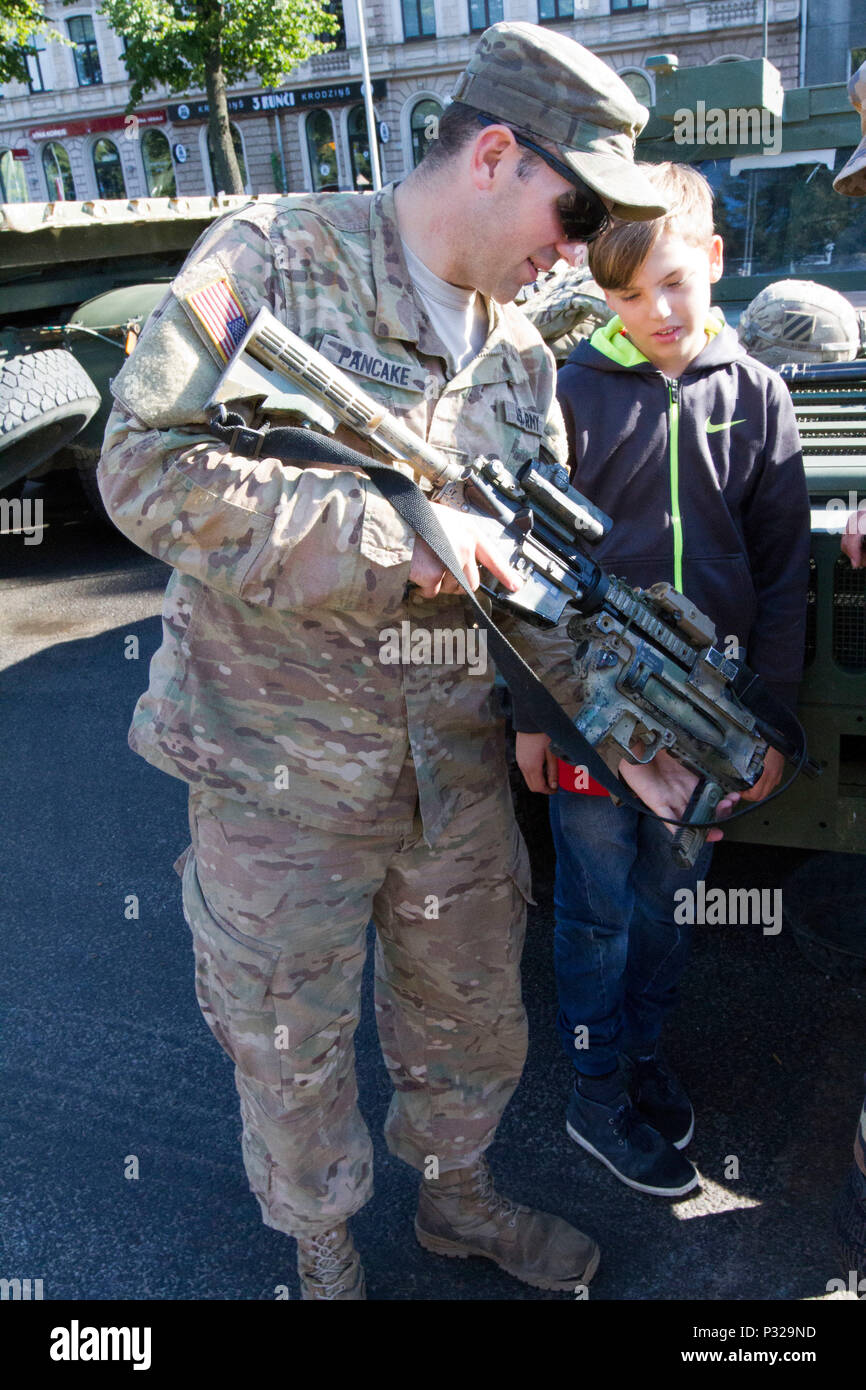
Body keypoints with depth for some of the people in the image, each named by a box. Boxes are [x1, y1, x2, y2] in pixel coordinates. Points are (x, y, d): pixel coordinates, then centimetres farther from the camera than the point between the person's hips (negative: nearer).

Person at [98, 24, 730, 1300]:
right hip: (280, 776, -5)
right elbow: (148, 466, -21)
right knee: (291, 1048, 15)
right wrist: (391, 533, -24)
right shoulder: (273, 259, -11)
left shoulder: (519, 357, 6)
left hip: (456, 768, 5)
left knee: (474, 1014, 22)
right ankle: (322, 1249, 45)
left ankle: (455, 1193, 52)